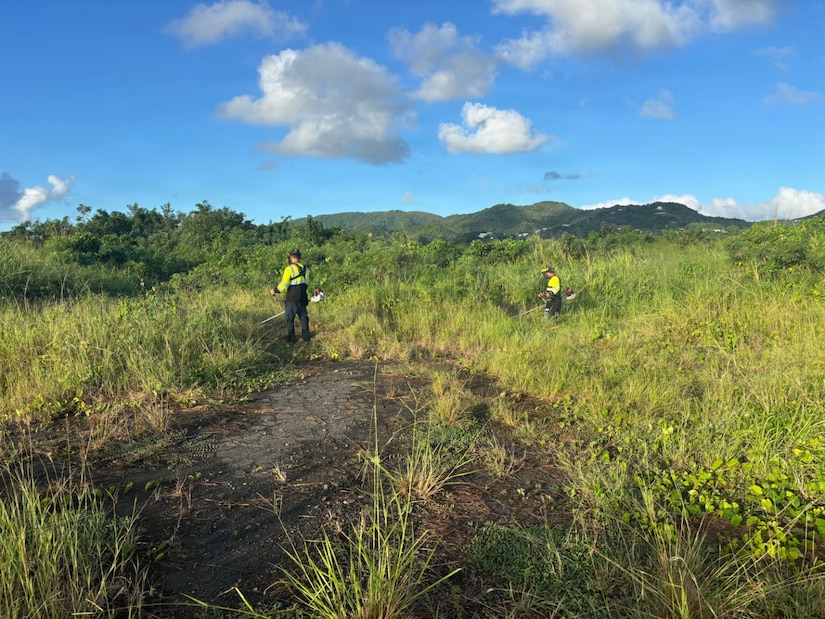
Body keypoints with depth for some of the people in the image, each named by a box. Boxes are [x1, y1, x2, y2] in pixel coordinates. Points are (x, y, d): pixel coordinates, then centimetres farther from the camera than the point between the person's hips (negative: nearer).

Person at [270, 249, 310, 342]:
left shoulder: (289, 268, -11)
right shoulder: (304, 268, 8)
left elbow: (284, 284, -14)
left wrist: (275, 291, -1)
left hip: (291, 298, -5)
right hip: (302, 298, 6)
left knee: (289, 318, 5)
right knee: (303, 316, 14)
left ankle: (291, 337, 7)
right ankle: (306, 336, 16)